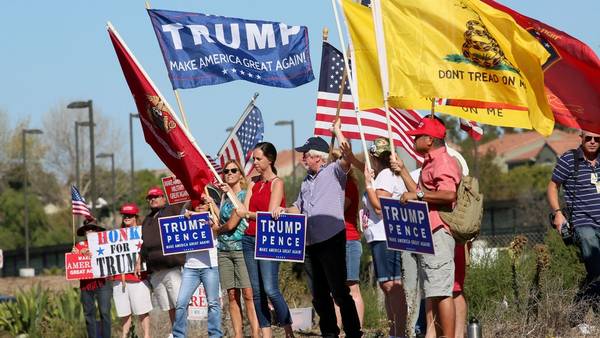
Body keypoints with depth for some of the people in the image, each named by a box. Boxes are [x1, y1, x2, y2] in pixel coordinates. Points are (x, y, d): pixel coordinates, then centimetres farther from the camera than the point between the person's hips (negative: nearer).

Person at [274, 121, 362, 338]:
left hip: (332, 239, -8)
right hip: (312, 243, 8)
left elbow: (347, 157, -22)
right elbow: (299, 207, 32)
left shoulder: (333, 172, -2)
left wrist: (337, 130, -14)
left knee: (339, 291, -11)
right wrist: (283, 210, 12)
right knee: (319, 293, 12)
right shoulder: (307, 181, 21)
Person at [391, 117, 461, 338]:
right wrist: (402, 171, 30)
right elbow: (420, 196, 32)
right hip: (427, 236, 11)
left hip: (438, 234, -11)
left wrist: (418, 194, -21)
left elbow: (449, 194, -26)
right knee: (430, 292, 13)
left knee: (441, 292, -14)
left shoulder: (443, 162, -11)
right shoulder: (430, 163, 23)